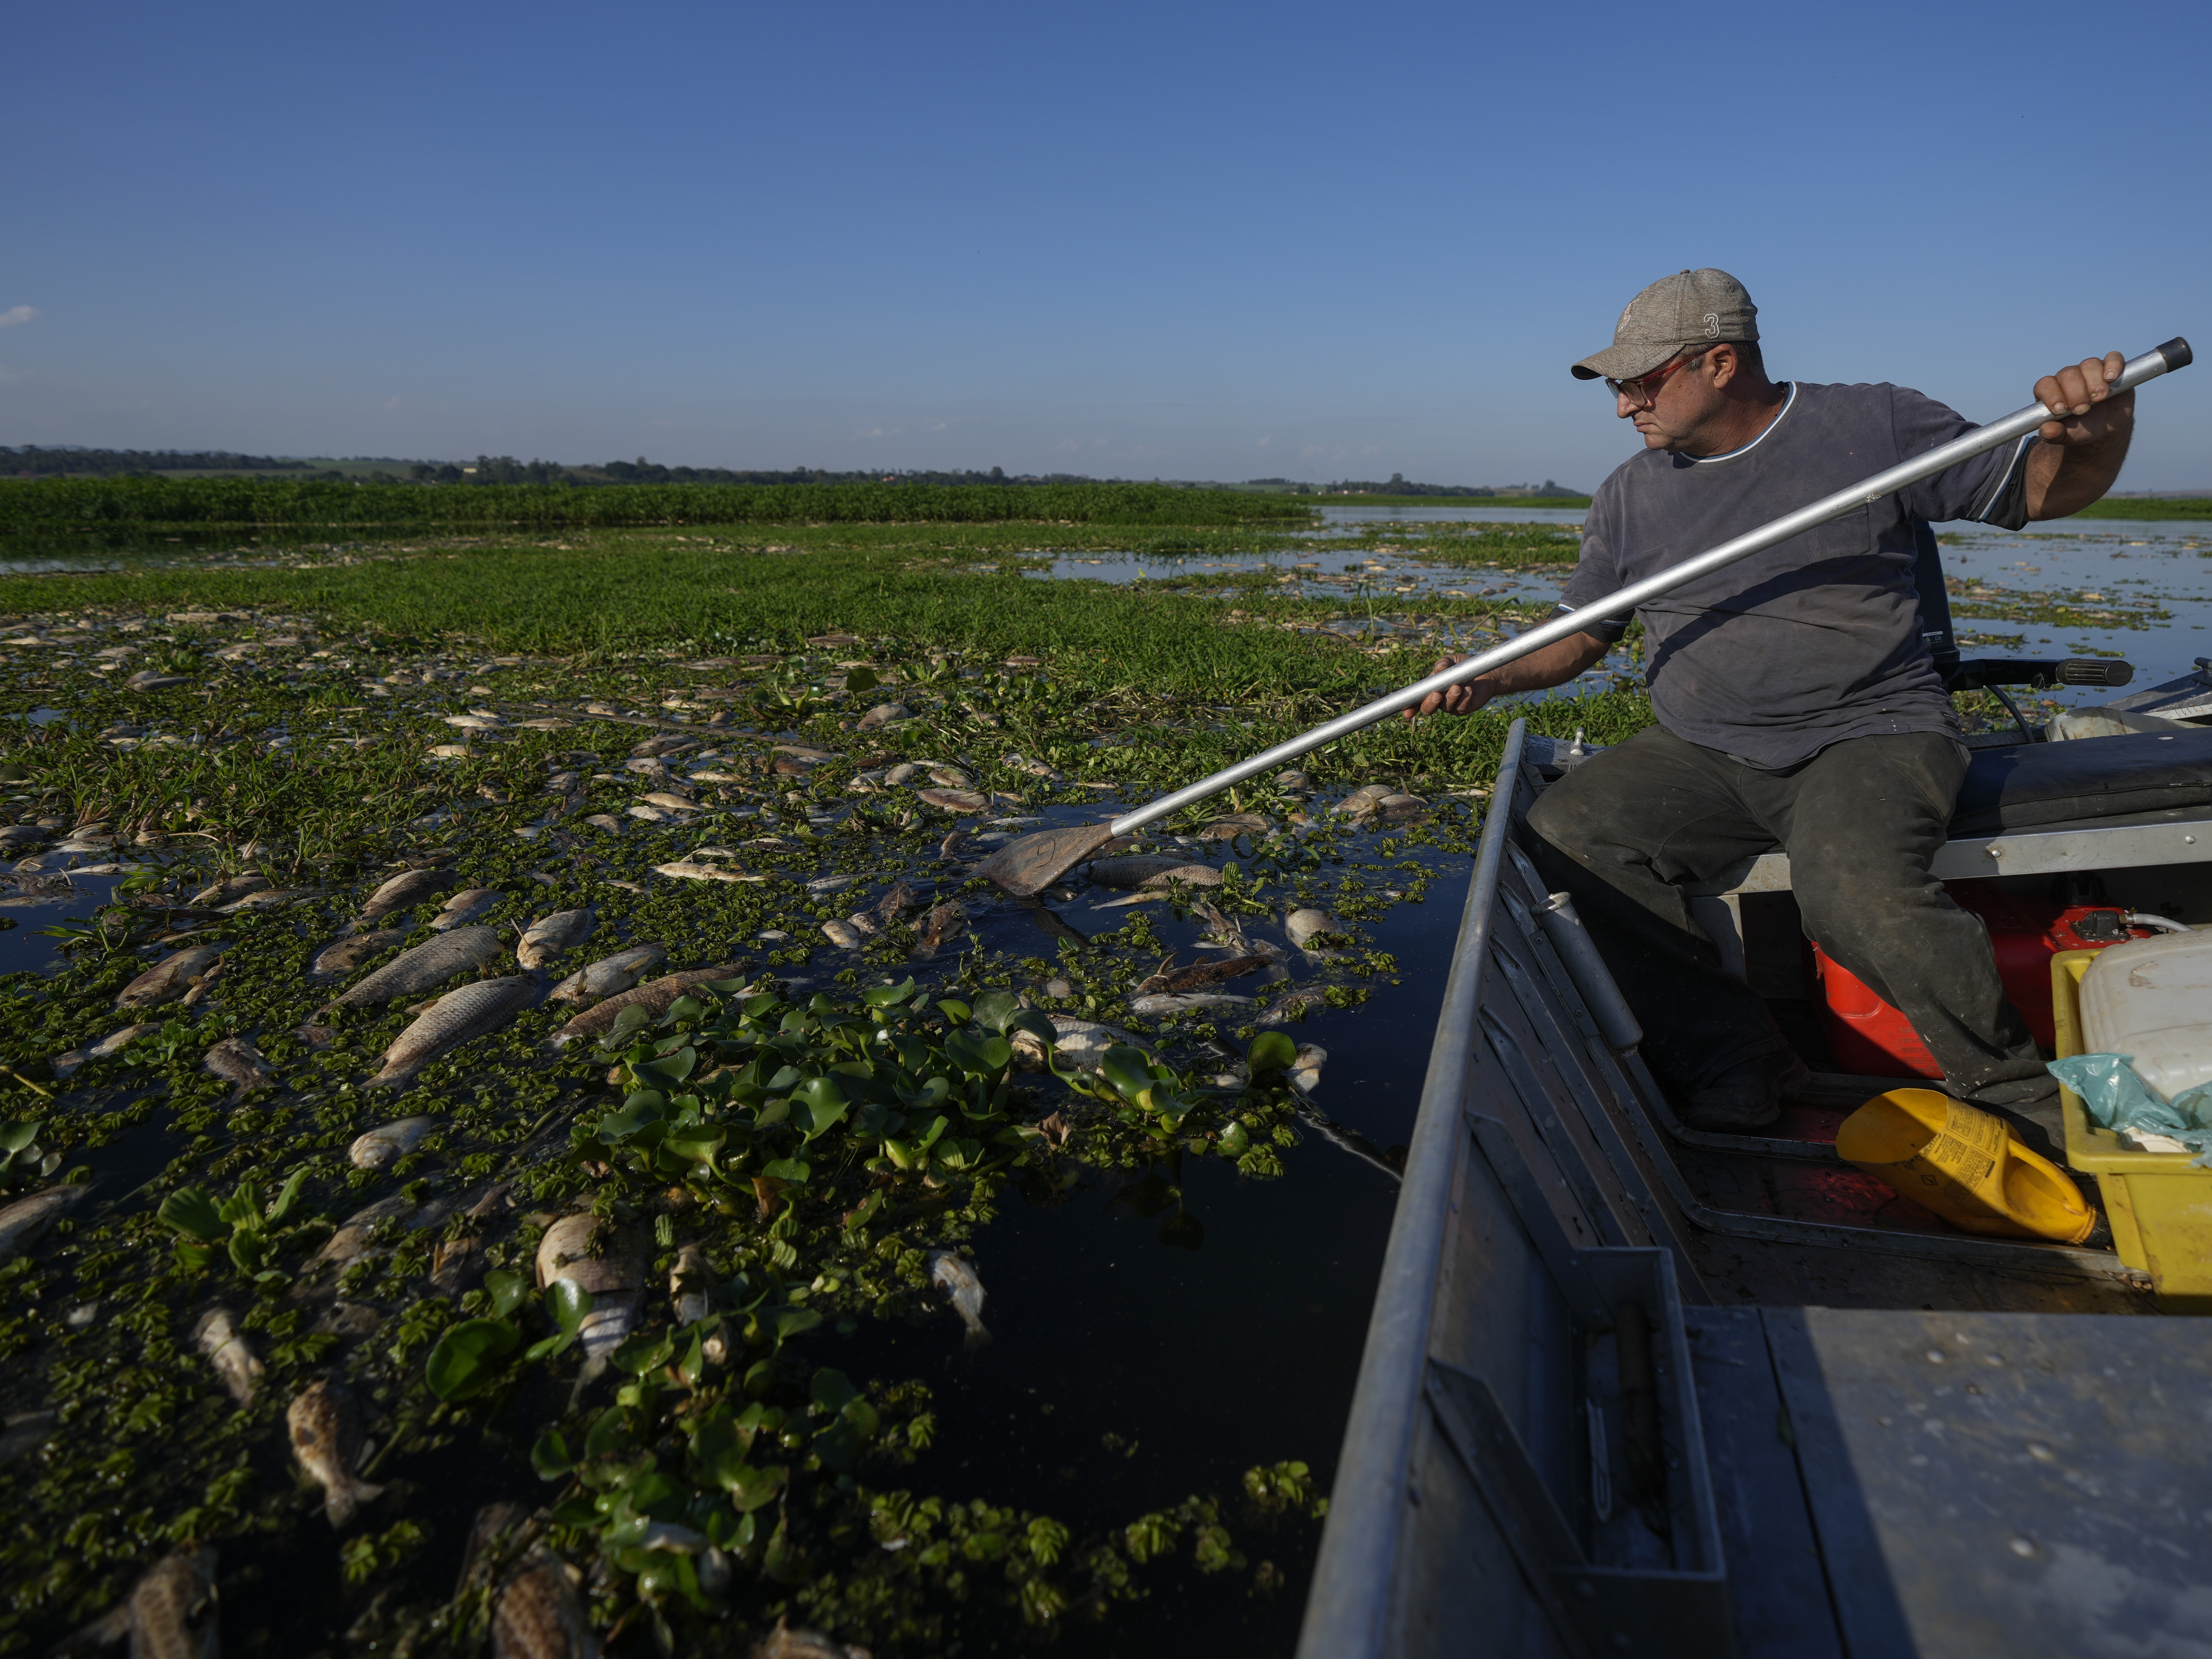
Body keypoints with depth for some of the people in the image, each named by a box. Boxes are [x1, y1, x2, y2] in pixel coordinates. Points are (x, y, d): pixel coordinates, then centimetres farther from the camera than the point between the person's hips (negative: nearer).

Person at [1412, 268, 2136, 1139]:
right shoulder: (1629, 496, 12)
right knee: (1565, 832, -22)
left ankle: (2019, 1096, -5)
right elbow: (1580, 638, 16)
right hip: (1697, 756, 4)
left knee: (1854, 889, -34)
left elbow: (2046, 489, 7)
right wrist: (1491, 678, -2)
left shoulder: (1874, 426, 2)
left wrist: (2098, 435, -17)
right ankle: (1730, 1058, -11)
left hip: (1871, 735, -4)